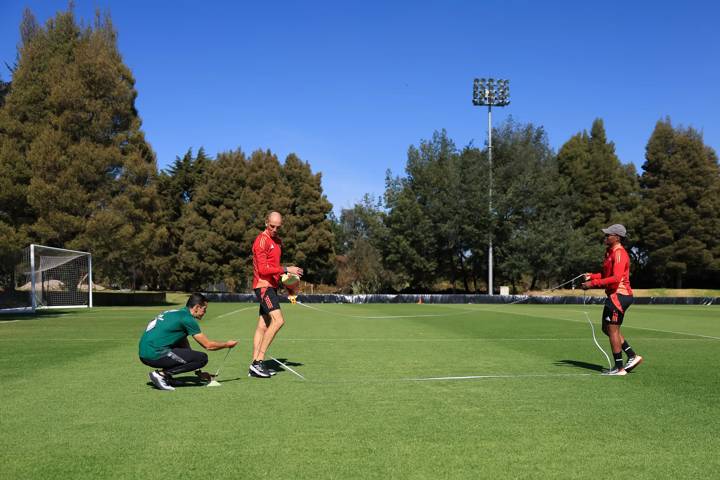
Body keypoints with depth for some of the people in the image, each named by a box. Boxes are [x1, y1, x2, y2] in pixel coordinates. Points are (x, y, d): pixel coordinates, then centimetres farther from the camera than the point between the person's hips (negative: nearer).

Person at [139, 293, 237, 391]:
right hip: (155, 354, -10)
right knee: (202, 358, -10)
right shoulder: (187, 319, -7)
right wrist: (227, 344, 14)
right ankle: (161, 374, -9)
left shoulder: (177, 314, 21)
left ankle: (163, 373, 11)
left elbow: (184, 345, 26)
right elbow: (208, 345, -4)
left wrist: (198, 372, 27)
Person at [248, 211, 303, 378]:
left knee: (263, 326, 8)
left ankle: (254, 367, 10)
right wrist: (286, 269, -17)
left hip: (272, 286, 9)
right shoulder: (261, 240, -12)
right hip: (263, 285, -9)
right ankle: (258, 361, -18)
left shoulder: (278, 241, 17)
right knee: (278, 320, -20)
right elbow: (263, 269, -18)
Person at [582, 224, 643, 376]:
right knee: (607, 328, 15)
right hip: (614, 295, 10)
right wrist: (592, 276, 6)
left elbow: (616, 278, -26)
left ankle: (619, 368, 4)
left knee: (612, 329, -5)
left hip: (619, 295, -10)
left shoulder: (619, 254, -17)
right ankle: (632, 356, 22)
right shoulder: (610, 252, 15)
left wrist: (593, 283, -25)